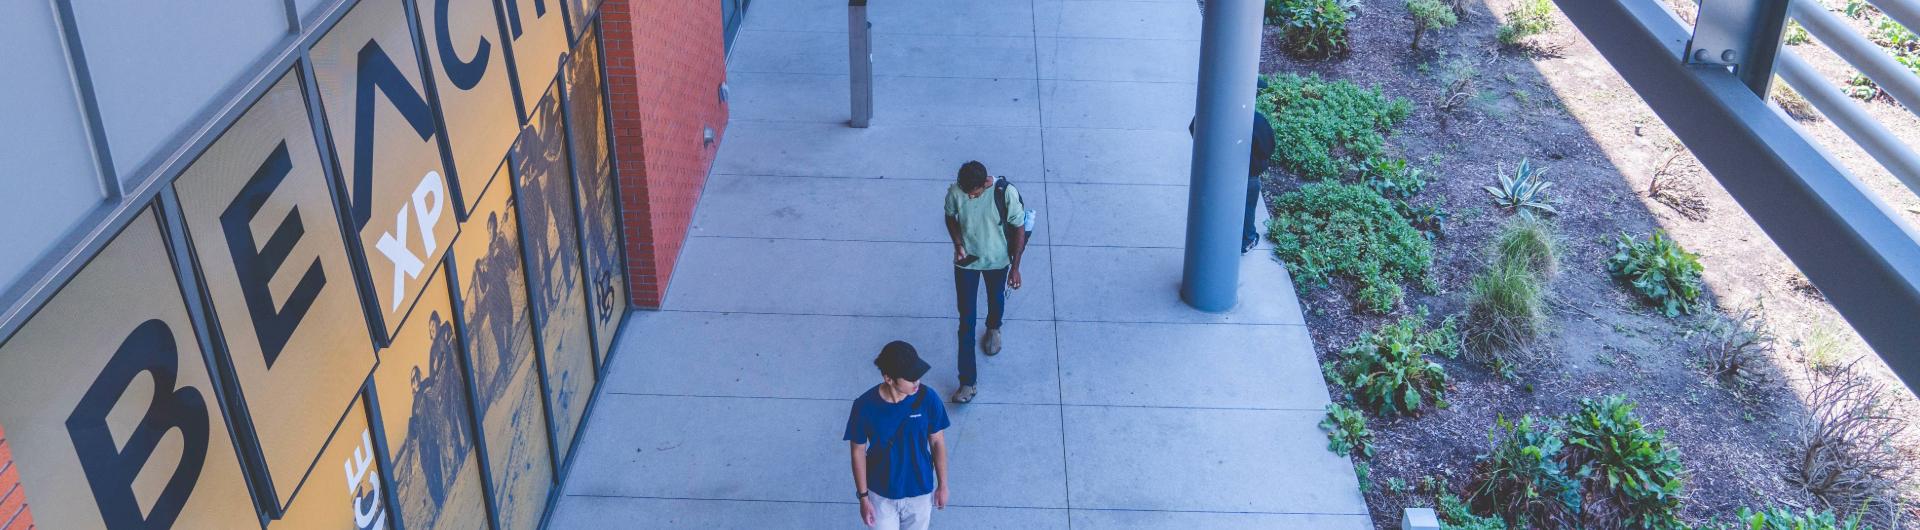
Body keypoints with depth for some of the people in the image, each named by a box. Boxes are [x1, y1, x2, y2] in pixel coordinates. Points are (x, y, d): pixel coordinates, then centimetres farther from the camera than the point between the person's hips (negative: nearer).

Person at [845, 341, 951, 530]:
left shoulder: (928, 398, -22)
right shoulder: (865, 406, -26)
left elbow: (937, 442, -6)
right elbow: (858, 452, -12)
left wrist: (943, 485, 1)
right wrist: (863, 497, -7)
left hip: (920, 490, 1)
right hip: (882, 493, -1)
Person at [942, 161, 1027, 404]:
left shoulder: (1007, 193, -28)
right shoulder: (955, 192, -23)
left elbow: (1019, 229, -15)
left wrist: (1015, 267, -10)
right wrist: (958, 245, -16)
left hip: (997, 260, 0)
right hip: (966, 261, 0)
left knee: (996, 300, 28)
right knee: (966, 320, 2)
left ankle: (993, 329, 64)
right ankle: (968, 382, 10)